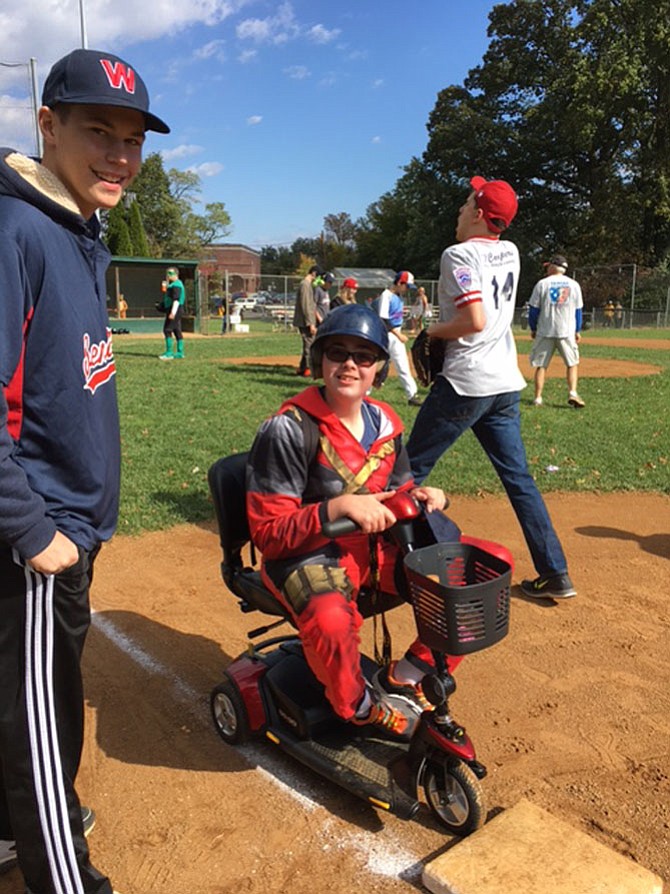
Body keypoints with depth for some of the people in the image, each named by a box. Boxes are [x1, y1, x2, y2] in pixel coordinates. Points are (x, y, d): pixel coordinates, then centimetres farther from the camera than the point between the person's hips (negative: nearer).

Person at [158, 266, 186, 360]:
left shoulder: (176, 284, -14)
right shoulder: (173, 284, 19)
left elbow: (176, 299, -23)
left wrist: (172, 312, -28)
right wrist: (167, 281, 22)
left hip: (174, 310, -11)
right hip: (176, 310, 11)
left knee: (167, 330, -12)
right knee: (177, 330, 10)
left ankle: (169, 353, -14)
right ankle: (180, 353, 11)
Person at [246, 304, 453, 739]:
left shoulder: (384, 423, 4)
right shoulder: (288, 430, -16)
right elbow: (268, 533, -17)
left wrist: (418, 496, -8)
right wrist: (339, 507, -30)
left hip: (377, 548, 6)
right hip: (307, 554, -6)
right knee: (332, 620, -38)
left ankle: (409, 675, 9)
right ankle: (359, 707, -3)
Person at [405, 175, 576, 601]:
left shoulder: (459, 254, -10)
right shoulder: (510, 252, 12)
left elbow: (475, 321, -21)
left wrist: (432, 331, -7)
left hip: (466, 382, -8)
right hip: (507, 383, 8)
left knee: (411, 469, 5)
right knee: (519, 477, 10)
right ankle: (555, 574, 11)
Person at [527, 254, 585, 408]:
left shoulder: (542, 284, -2)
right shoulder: (574, 284, 4)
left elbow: (534, 309, -2)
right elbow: (578, 310, 7)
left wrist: (533, 329, 10)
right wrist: (578, 331, 15)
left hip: (545, 332, -1)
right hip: (567, 332, 1)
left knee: (541, 365, 7)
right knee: (572, 363, 10)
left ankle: (538, 398, 5)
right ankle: (573, 393, -7)